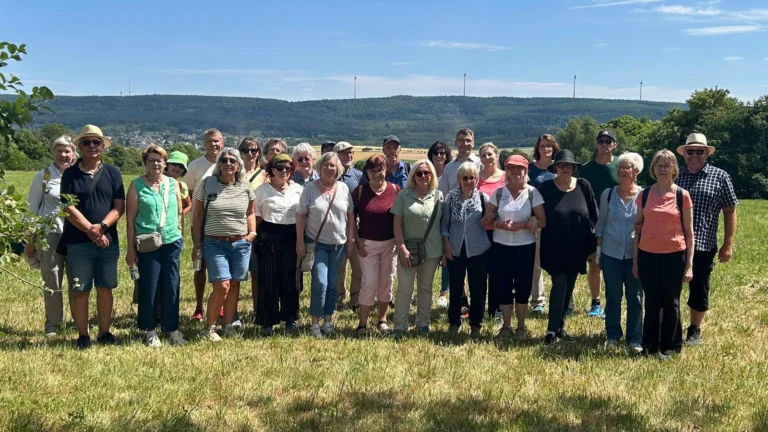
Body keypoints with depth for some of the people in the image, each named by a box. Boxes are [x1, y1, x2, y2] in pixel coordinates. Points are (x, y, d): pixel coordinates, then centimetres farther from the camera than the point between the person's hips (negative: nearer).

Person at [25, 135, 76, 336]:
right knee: (51, 279, 2)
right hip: (49, 233, -1)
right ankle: (52, 323, 13)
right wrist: (30, 240, 4)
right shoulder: (43, 176, 4)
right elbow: (31, 208, 6)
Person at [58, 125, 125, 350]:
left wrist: (102, 226, -15)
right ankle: (82, 335, 14)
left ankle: (104, 332, 19)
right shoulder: (70, 174, 1)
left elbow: (119, 206, 0)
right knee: (79, 290, 3)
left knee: (105, 288, 8)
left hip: (108, 241, 2)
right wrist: (90, 231, -13)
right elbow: (69, 208, -6)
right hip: (78, 242, -1)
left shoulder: (112, 173, 7)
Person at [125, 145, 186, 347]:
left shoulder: (173, 184, 8)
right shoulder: (137, 185, -1)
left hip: (172, 242, 3)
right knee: (149, 287, 3)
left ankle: (171, 328, 18)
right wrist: (130, 248, -4)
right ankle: (150, 330, 16)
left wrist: (179, 235, 9)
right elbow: (130, 218, -1)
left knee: (171, 287, 6)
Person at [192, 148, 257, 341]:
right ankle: (209, 328, 7)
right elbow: (198, 214, 2)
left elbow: (250, 213, 17)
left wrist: (252, 232, 2)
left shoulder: (245, 187, 4)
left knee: (234, 285, 7)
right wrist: (197, 242, -1)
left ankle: (229, 326, 21)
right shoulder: (207, 184, -2)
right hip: (214, 243, -3)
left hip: (241, 244, 3)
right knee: (222, 286, -10)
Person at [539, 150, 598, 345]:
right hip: (555, 247, -3)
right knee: (559, 286, -9)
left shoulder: (583, 186, 0)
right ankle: (552, 330, -2)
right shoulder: (546, 188, -6)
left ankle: (560, 326, 24)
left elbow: (594, 215, 5)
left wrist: (594, 241, 2)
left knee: (569, 287, 11)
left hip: (577, 247, 3)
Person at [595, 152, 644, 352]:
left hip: (635, 253, -1)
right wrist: (598, 250, 4)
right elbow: (601, 224, 6)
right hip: (611, 253, 1)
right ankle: (612, 335, 22)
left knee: (635, 297, 6)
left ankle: (635, 338, 17)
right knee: (613, 296, 9)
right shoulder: (608, 194, 0)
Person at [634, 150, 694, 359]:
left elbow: (689, 232, -1)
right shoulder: (644, 195, 4)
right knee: (651, 302, 9)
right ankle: (650, 345, 21)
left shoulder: (682, 195, -3)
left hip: (674, 255, -2)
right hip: (648, 255, 2)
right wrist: (635, 261, 6)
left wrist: (689, 265, -5)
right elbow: (638, 228, 8)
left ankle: (670, 347, 19)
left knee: (671, 303, 6)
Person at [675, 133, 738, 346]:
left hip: (703, 246, -1)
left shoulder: (720, 177, 1)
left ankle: (695, 330, 26)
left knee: (699, 289, 9)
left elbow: (730, 212, 2)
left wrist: (728, 245, -3)